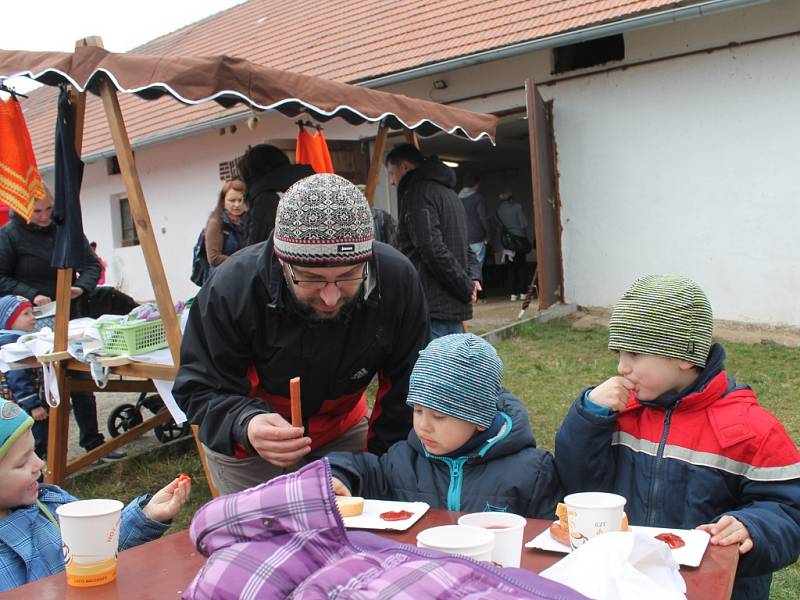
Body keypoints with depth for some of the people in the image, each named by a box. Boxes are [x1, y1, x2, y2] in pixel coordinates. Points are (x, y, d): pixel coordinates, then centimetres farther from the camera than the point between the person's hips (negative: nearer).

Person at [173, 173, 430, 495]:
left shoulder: (397, 278, -27)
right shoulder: (231, 287, -32)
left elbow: (407, 386, -13)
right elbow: (201, 388, -23)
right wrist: (245, 426, -44)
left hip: (344, 432, 2)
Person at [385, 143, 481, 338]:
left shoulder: (417, 192, -10)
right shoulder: (449, 192, 22)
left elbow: (433, 249, -20)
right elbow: (464, 246, 23)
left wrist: (466, 287, -13)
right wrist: (473, 277, 7)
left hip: (431, 308, -9)